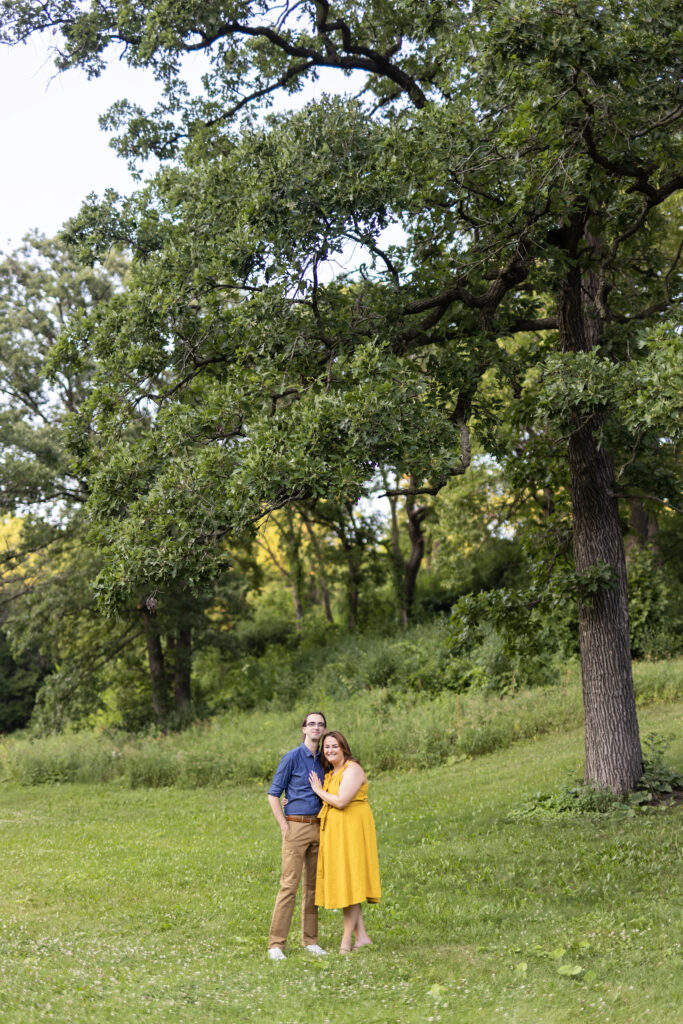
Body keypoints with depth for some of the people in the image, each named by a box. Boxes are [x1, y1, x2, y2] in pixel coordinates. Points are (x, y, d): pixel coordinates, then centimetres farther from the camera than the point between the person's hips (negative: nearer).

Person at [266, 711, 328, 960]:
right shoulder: (292, 757, -5)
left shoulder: (323, 760, 12)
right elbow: (273, 794, -5)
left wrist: (325, 823, 8)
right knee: (289, 885, -9)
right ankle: (276, 944, -6)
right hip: (296, 827, -6)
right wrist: (284, 827, -10)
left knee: (312, 885, 9)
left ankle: (310, 940, 16)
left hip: (317, 827, 6)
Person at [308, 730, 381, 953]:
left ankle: (346, 940, -1)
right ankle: (361, 936, 12)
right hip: (333, 832, 9)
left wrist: (318, 790, -8)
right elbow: (325, 802, 22)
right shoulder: (330, 773, 14)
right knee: (340, 882, 8)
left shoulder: (352, 770, -13)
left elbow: (341, 801, -23)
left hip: (351, 830, -9)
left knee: (349, 881, -5)